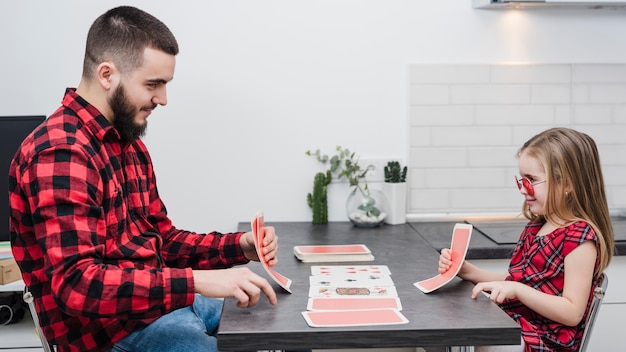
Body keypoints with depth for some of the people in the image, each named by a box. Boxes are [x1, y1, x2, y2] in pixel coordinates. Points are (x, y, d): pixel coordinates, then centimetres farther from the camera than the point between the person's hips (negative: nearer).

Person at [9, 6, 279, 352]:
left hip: (165, 300, 9)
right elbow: (77, 284, -29)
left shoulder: (128, 142, 12)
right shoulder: (61, 152, -20)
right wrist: (198, 281, -33)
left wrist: (239, 246, 0)